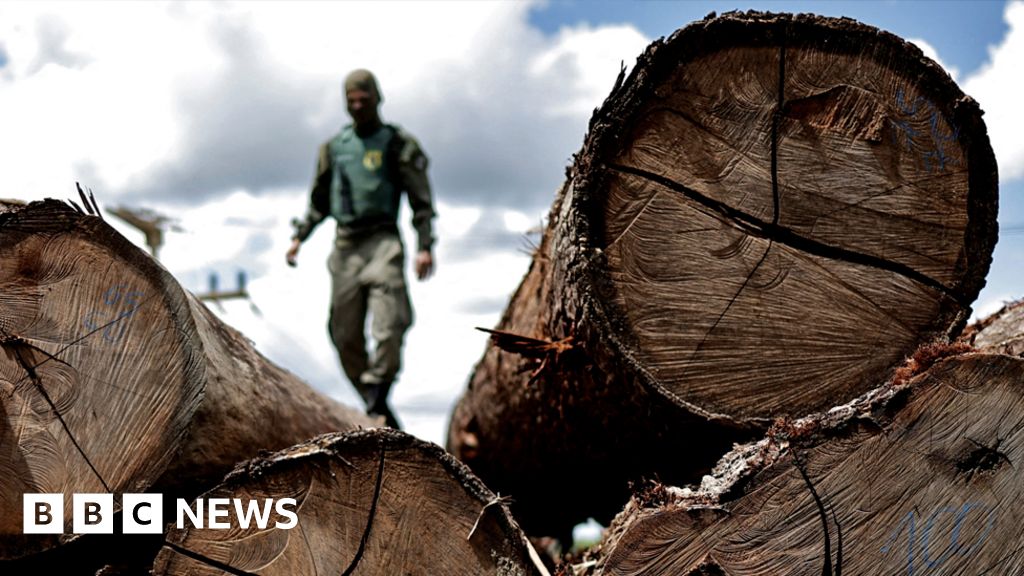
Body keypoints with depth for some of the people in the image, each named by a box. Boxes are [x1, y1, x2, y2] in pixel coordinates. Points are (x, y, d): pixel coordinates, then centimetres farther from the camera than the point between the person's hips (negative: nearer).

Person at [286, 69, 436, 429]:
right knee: (345, 335, 2)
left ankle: (376, 403, -12)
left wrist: (425, 246, -11)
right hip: (345, 246, 4)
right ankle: (378, 409, 11)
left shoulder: (398, 144, 4)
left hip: (382, 242, -4)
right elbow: (319, 201, 25)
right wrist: (299, 237, 14)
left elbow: (421, 201, 0)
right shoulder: (334, 147, 17)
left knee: (388, 329, -18)